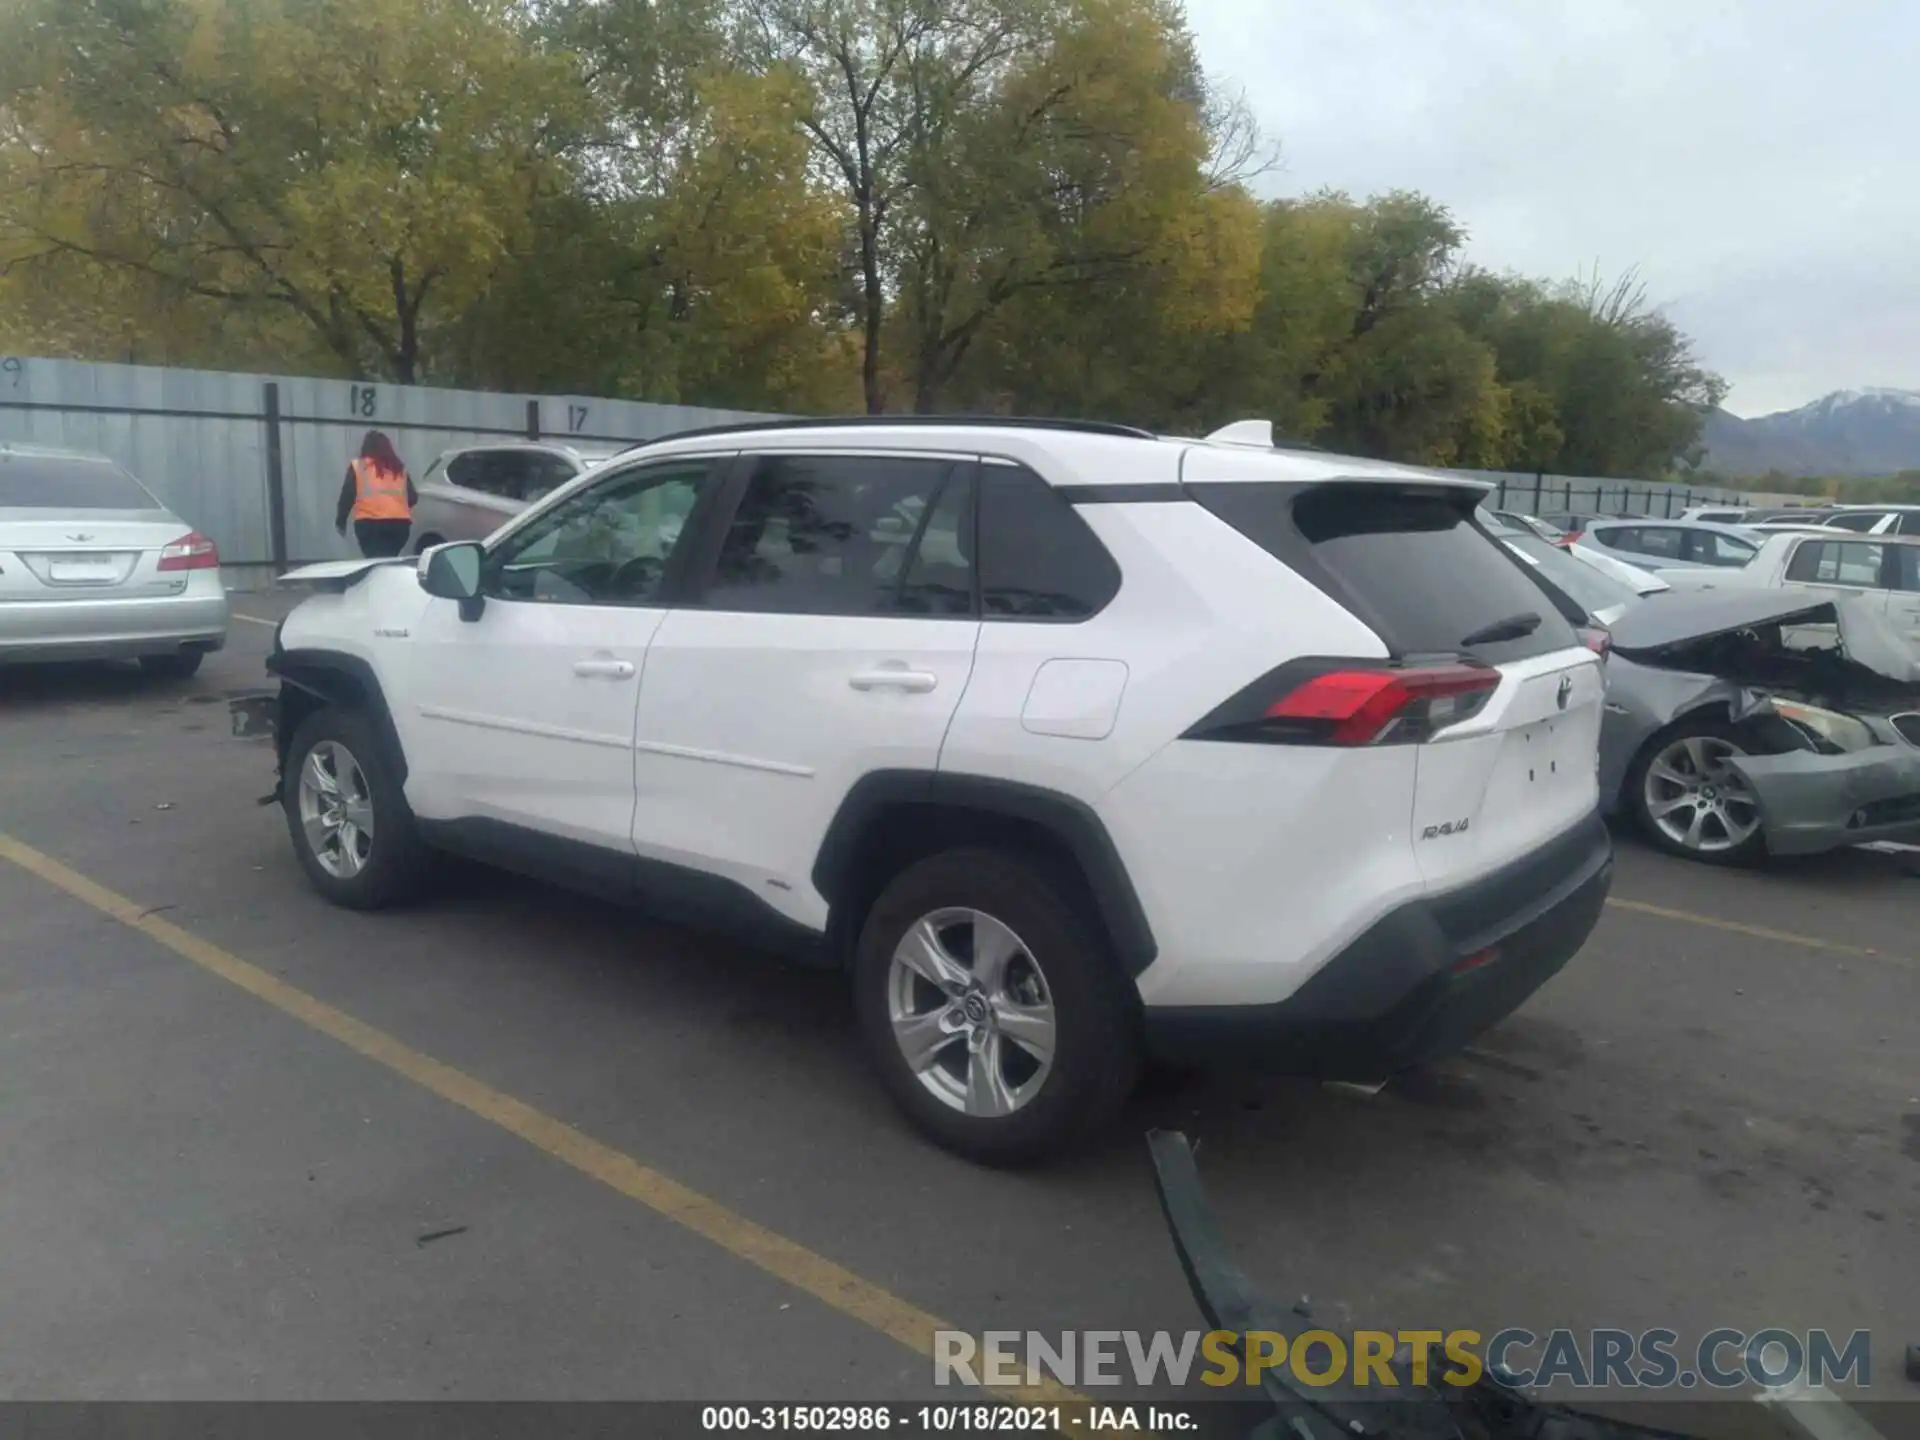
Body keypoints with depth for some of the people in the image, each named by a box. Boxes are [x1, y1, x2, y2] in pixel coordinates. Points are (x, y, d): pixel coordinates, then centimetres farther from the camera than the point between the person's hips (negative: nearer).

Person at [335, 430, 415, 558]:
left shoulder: (358, 466, 10)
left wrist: (341, 521, 17)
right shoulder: (399, 468, 18)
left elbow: (347, 496, 6)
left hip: (369, 523, -3)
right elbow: (413, 497, 15)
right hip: (399, 523, 3)